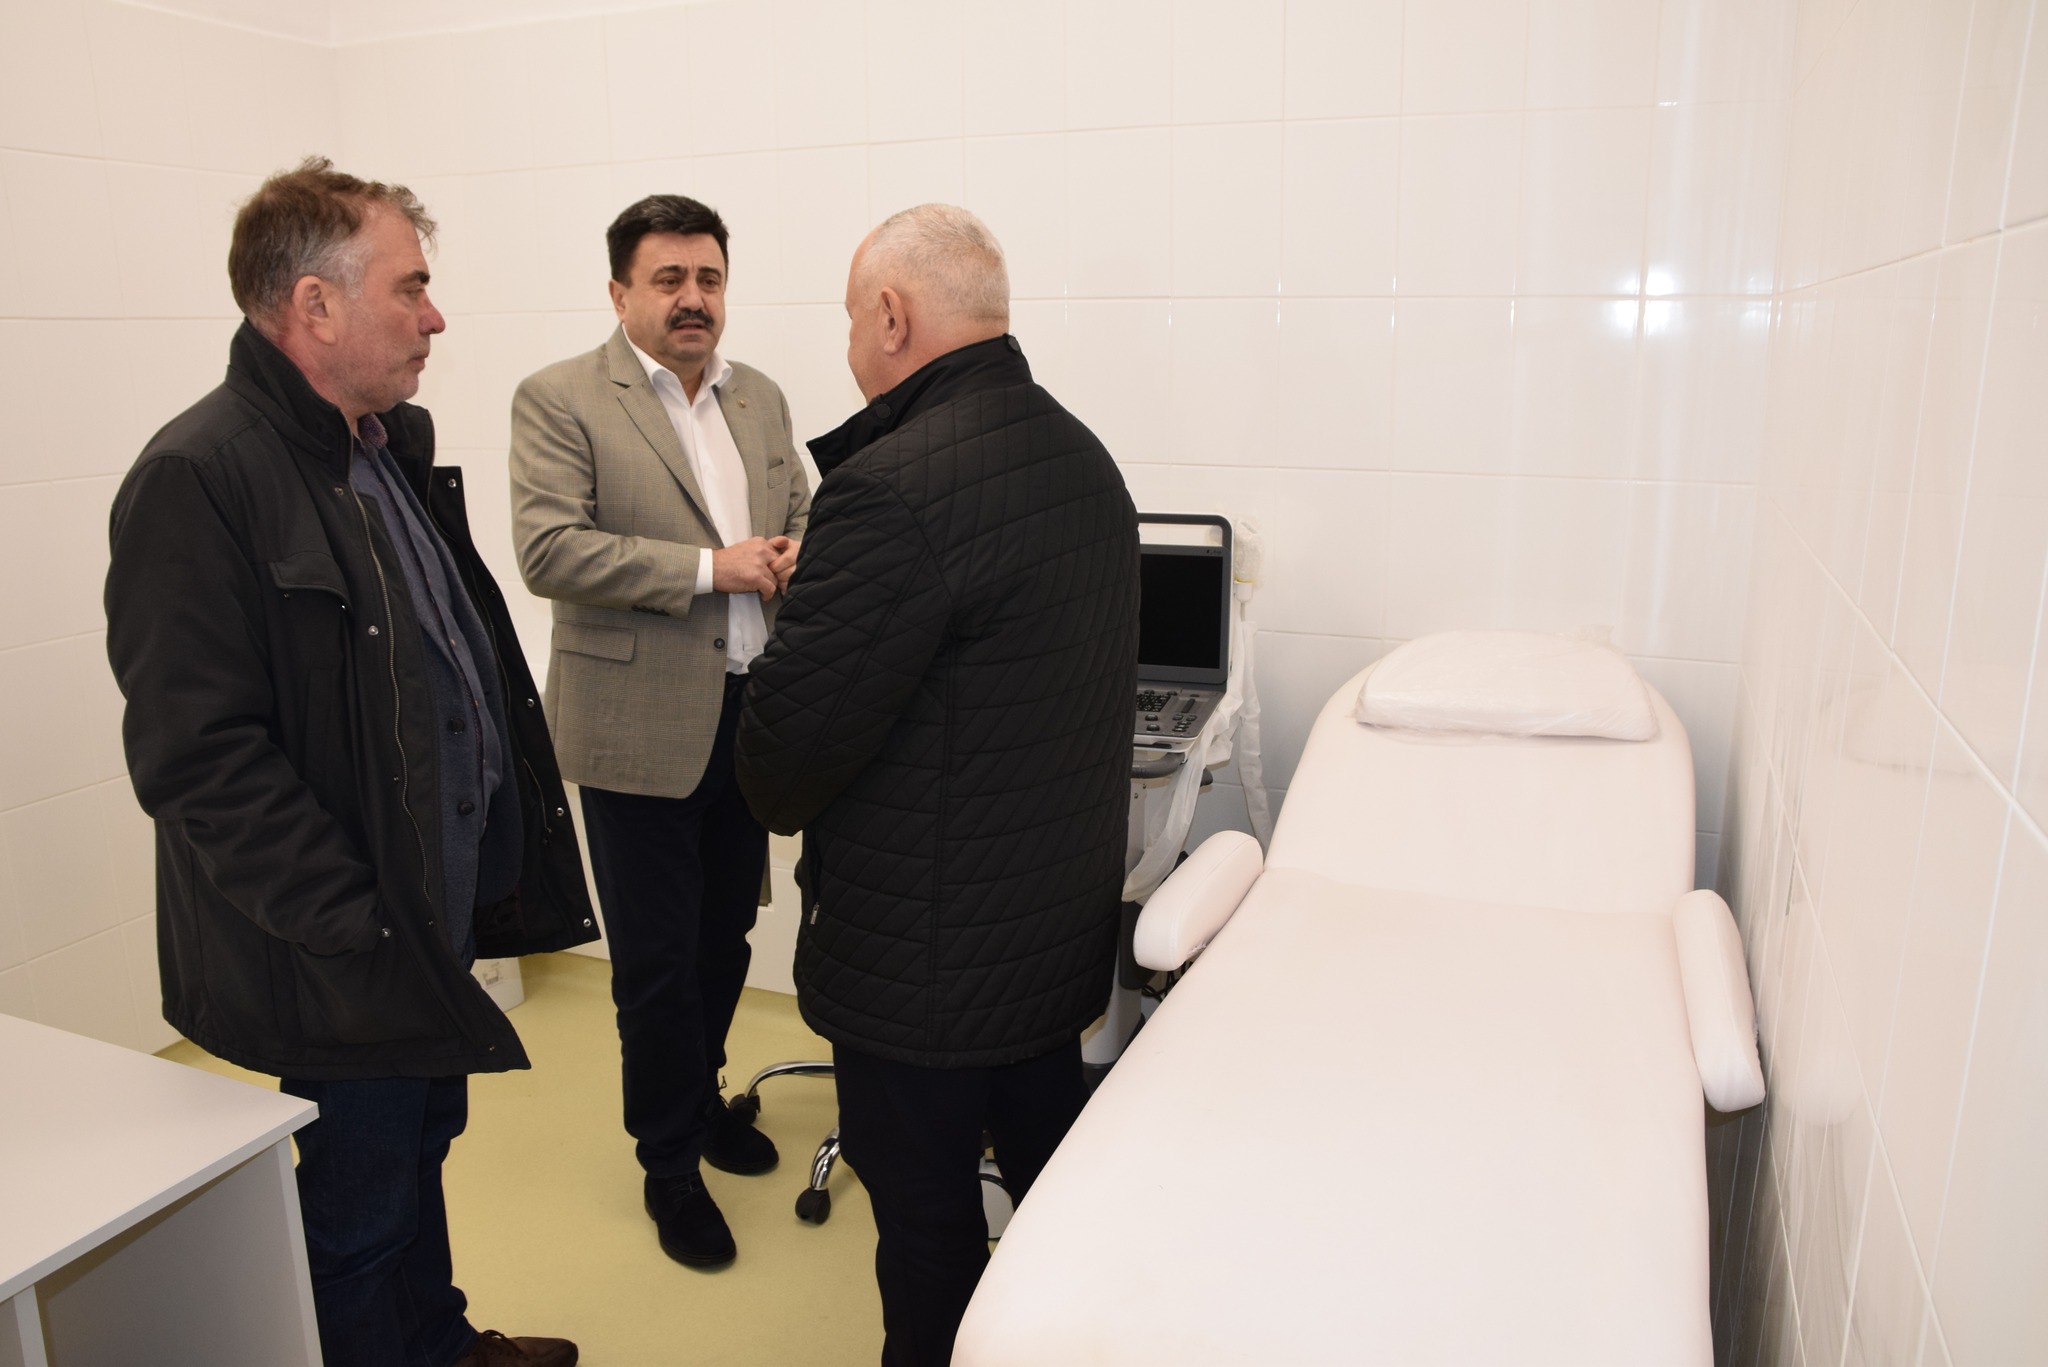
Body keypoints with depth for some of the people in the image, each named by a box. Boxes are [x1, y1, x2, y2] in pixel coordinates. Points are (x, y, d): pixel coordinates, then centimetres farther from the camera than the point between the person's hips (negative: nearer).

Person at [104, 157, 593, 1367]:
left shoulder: (394, 445, 7)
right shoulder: (199, 479, -21)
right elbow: (200, 757, -24)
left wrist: (509, 852, 10)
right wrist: (357, 935, -22)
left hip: (435, 918, 9)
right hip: (342, 966, -9)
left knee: (423, 1146, 27)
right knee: (360, 1211, 12)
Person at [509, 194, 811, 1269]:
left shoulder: (761, 398, 11)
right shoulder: (558, 401, -7)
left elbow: (802, 511, 19)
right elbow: (550, 550, -18)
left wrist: (797, 553, -5)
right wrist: (711, 567, -22)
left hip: (747, 714, 6)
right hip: (639, 724, -5)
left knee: (726, 936, 19)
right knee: (656, 960, 6)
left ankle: (700, 1093, 43)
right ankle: (670, 1166, 26)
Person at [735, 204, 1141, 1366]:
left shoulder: (893, 488, -25)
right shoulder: (1085, 455, 4)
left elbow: (796, 728, -22)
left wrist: (779, 802, 1)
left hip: (922, 955, -8)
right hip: (1065, 920, 9)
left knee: (926, 1225, 13)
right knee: (1057, 1176, 26)